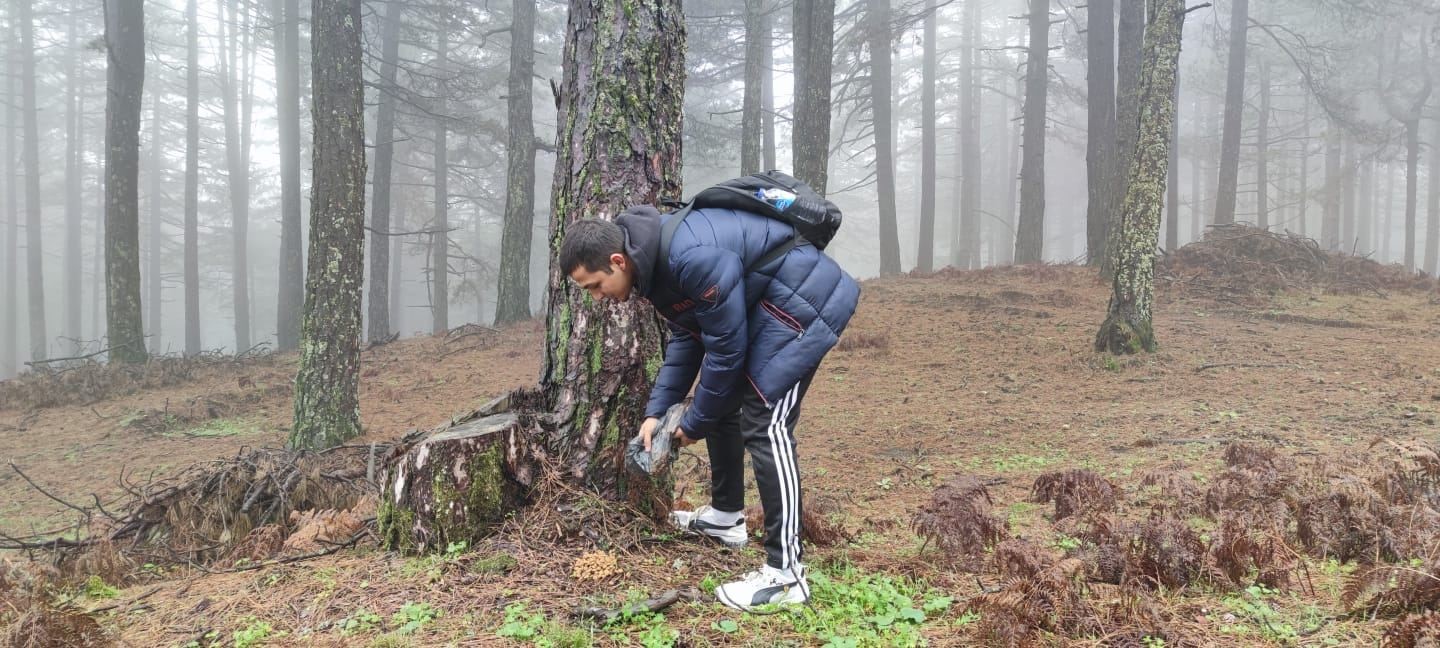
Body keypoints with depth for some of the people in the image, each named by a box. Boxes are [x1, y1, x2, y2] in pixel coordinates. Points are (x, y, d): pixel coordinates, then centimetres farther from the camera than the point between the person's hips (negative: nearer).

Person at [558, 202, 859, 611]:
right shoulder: (651, 256, 0)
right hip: (759, 304, 10)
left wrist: (694, 423, -10)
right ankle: (726, 517, 33)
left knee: (765, 425, -15)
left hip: (800, 299, -10)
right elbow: (685, 338, 9)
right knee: (721, 402, 16)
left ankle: (785, 576, -12)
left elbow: (726, 349, -23)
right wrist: (657, 411, 3)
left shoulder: (691, 258, -32)